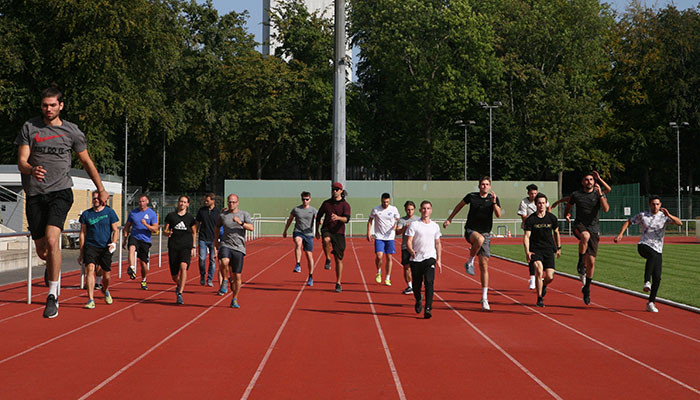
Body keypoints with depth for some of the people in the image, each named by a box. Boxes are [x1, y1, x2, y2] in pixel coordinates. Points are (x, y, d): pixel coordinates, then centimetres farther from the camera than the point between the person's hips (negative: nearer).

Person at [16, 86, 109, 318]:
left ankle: (52, 296, -13)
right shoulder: (29, 128, 4)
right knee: (41, 250, 5)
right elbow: (21, 162, -2)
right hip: (35, 194, 2)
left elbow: (87, 162, 18)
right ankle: (54, 268, 43)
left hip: (60, 192, -2)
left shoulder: (72, 131, 6)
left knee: (51, 240, -23)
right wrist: (31, 170, -25)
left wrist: (101, 189, 21)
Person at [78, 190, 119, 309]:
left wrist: (113, 243, -16)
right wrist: (81, 253, 9)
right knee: (90, 268, -21)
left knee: (106, 275, 6)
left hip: (105, 248, 0)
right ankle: (91, 300, -22)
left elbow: (115, 230, 3)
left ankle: (105, 290, 41)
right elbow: (83, 233, 11)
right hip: (90, 246, 0)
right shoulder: (86, 214, 6)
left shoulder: (109, 212, 2)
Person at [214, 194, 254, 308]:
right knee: (223, 263, -33)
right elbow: (217, 227, 29)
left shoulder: (244, 214, 5)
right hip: (225, 245, 0)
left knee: (237, 276, 2)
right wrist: (216, 239, 29)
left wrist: (241, 223, -25)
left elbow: (251, 228, -10)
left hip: (238, 248, 0)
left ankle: (234, 300, 19)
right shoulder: (223, 215, 10)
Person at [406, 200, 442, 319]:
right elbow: (408, 241, -6)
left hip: (430, 258, 1)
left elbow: (438, 244, 18)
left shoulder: (435, 226, 10)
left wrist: (438, 260, 12)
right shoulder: (414, 225, 0)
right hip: (416, 259, -1)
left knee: (429, 281, -17)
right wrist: (411, 250, -27)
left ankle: (428, 309, -19)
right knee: (416, 284, 6)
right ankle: (418, 300, 38)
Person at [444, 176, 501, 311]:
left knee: (484, 266, -1)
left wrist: (494, 203, -27)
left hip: (485, 233, 2)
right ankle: (470, 262, -16)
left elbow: (498, 215, -12)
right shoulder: (472, 196, 1)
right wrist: (449, 219, 22)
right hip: (471, 230, -1)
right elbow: (459, 205, 18)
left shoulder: (494, 198, 1)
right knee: (479, 238, -40)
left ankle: (484, 298, 5)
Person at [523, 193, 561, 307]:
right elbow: (526, 236, -7)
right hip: (535, 250, -2)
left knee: (550, 277, -8)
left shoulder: (552, 218, 2)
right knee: (539, 271, -24)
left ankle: (543, 286, 31)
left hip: (549, 249, 2)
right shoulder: (530, 219, -5)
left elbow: (556, 233, 17)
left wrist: (558, 248, 20)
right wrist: (527, 251, -20)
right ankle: (540, 298, -11)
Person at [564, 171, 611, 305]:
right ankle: (581, 263, -22)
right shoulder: (576, 195, 4)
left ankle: (587, 288, 20)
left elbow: (606, 209, -14)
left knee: (591, 262, 1)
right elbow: (568, 206, 22)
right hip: (579, 226, -1)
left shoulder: (599, 194, 2)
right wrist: (567, 214, 5)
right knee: (585, 236, -40)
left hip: (593, 229, 1)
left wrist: (600, 194, -21)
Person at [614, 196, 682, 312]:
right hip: (644, 246, -2)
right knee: (653, 255, -39)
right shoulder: (642, 215, 4)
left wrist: (668, 215, -25)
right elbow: (628, 222, 14)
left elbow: (679, 223, -8)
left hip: (658, 250, 2)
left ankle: (651, 303, 11)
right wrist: (620, 234, 1)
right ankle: (647, 281, -36)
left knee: (657, 278, -3)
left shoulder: (664, 216, 4)